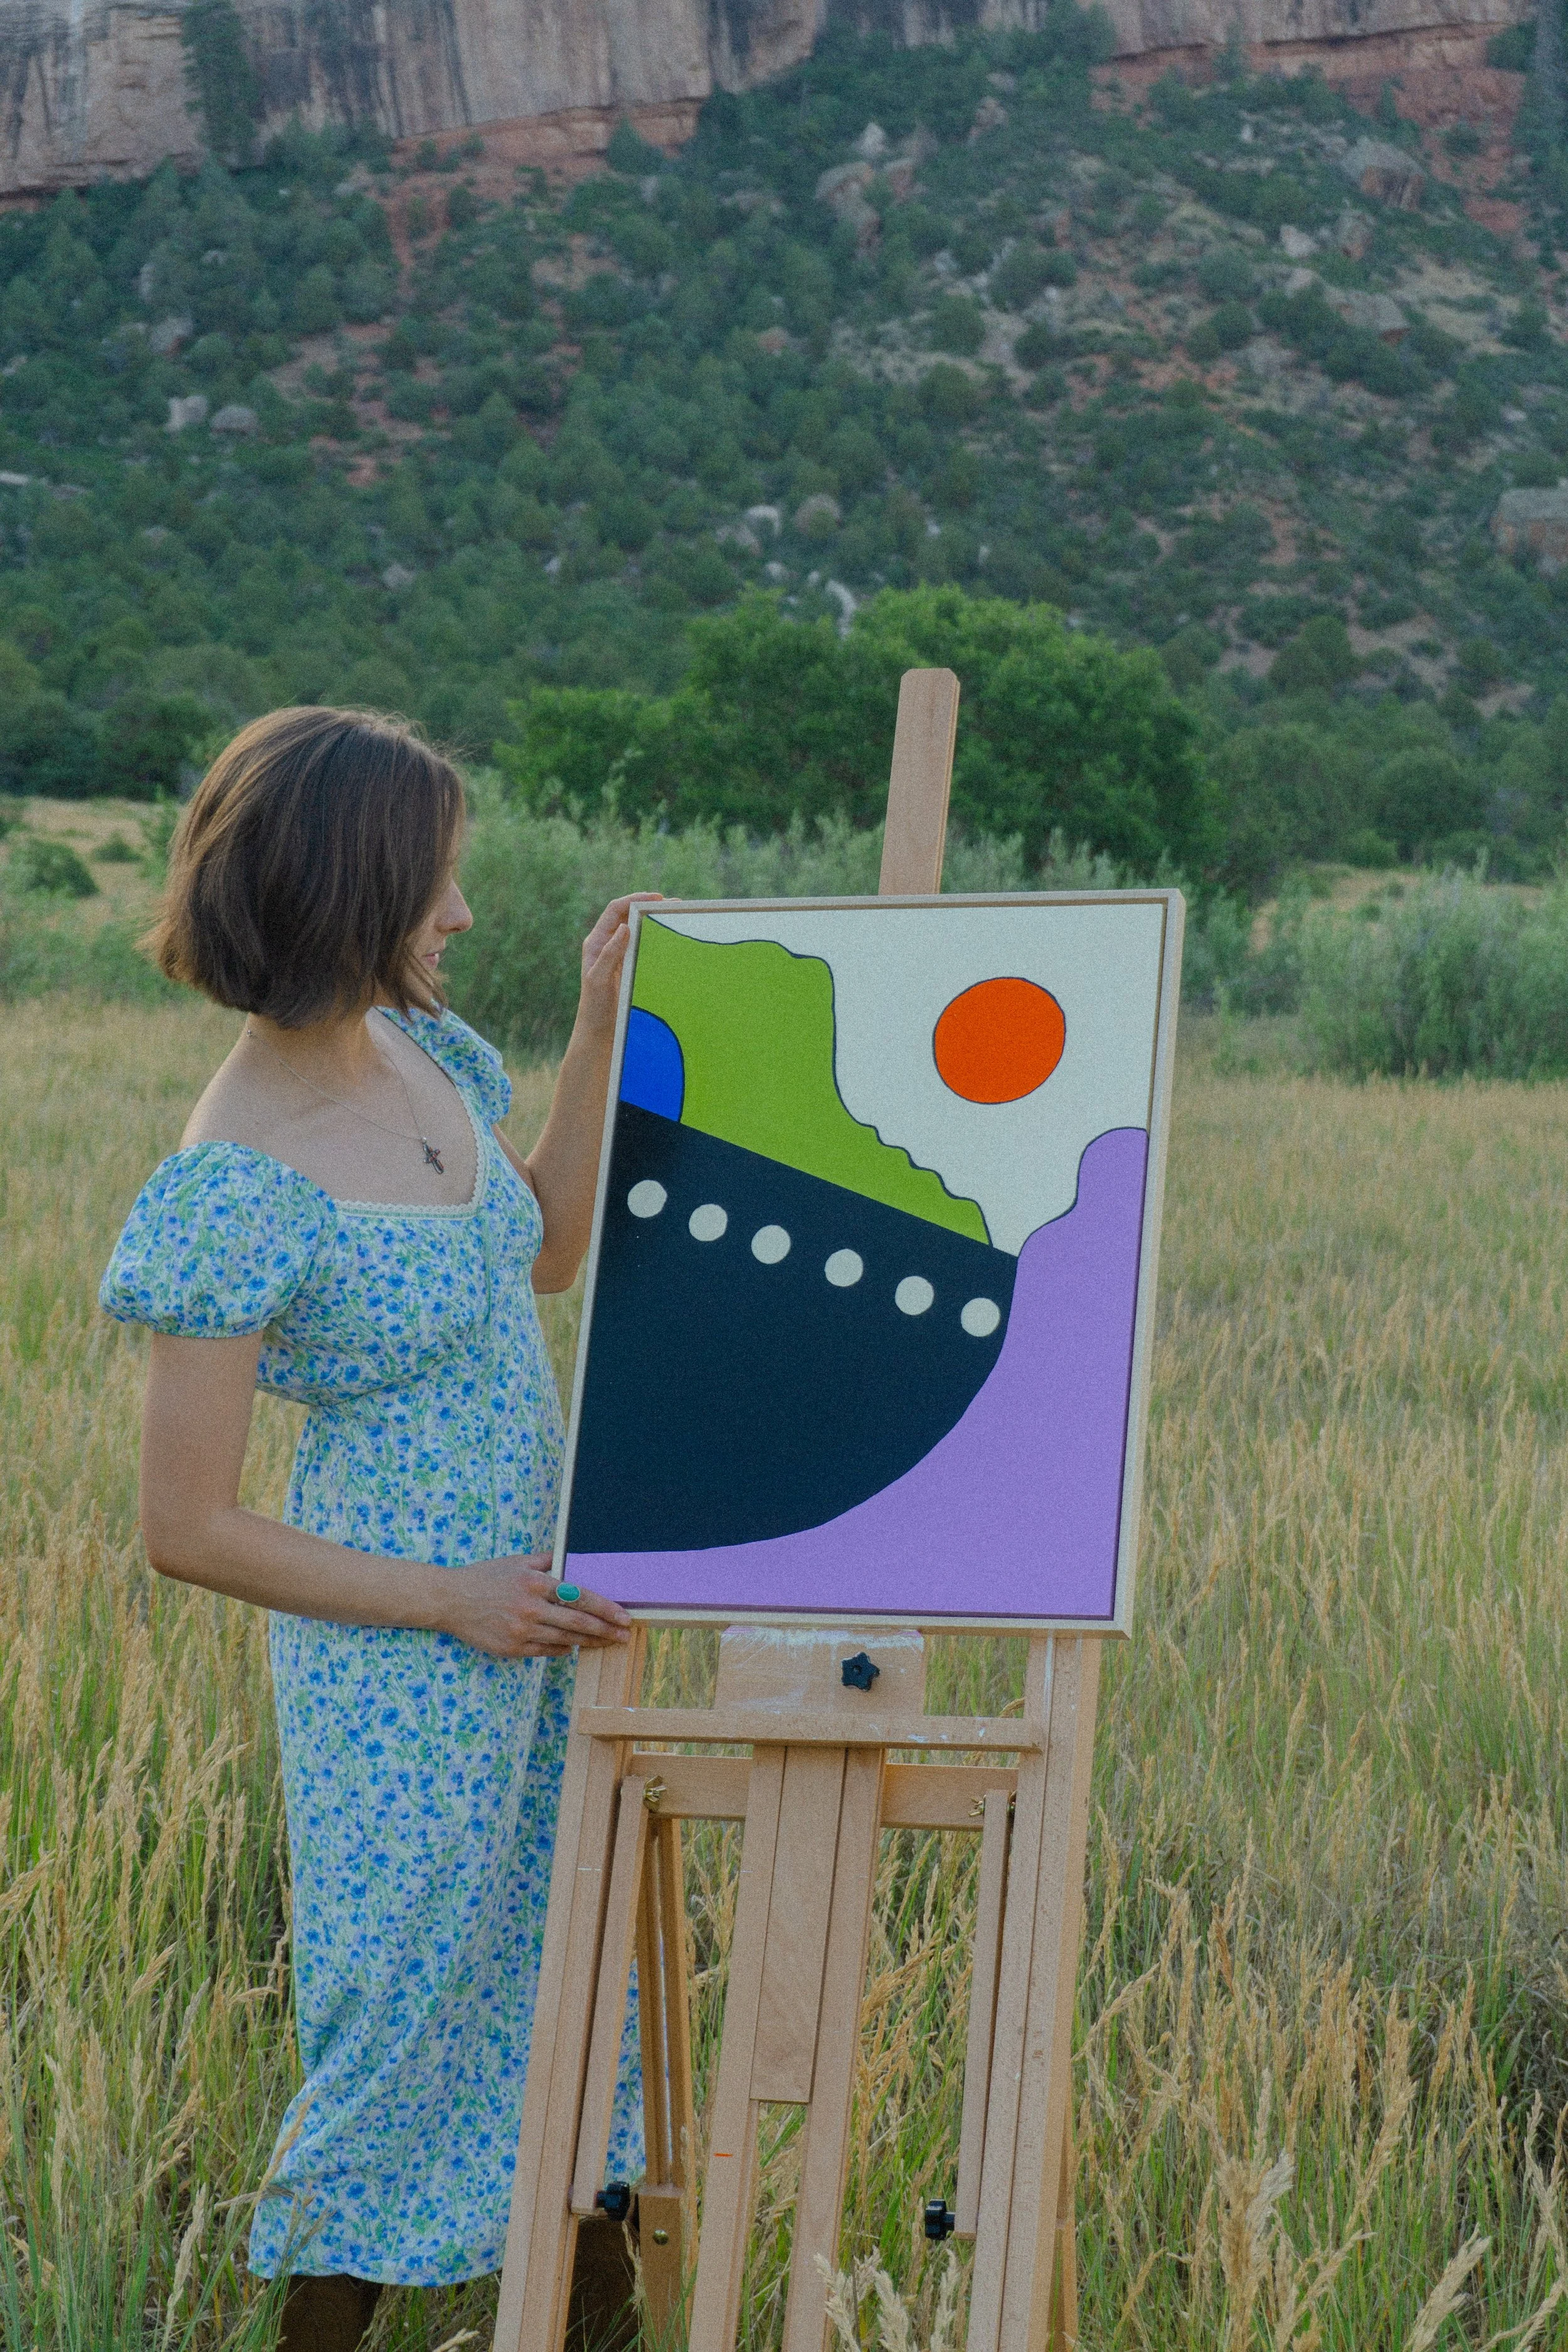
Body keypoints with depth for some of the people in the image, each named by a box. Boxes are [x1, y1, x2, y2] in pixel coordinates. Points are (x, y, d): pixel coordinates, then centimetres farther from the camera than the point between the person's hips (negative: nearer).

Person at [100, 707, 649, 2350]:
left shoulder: (413, 1050, -1)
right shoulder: (241, 1186, -24)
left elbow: (546, 1253, 17)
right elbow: (186, 1531, -20)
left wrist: (601, 1031, 5)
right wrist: (450, 1600, -17)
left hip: (527, 1595, 8)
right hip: (397, 1644, -8)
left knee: (570, 1959, 19)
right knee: (408, 1992, 6)